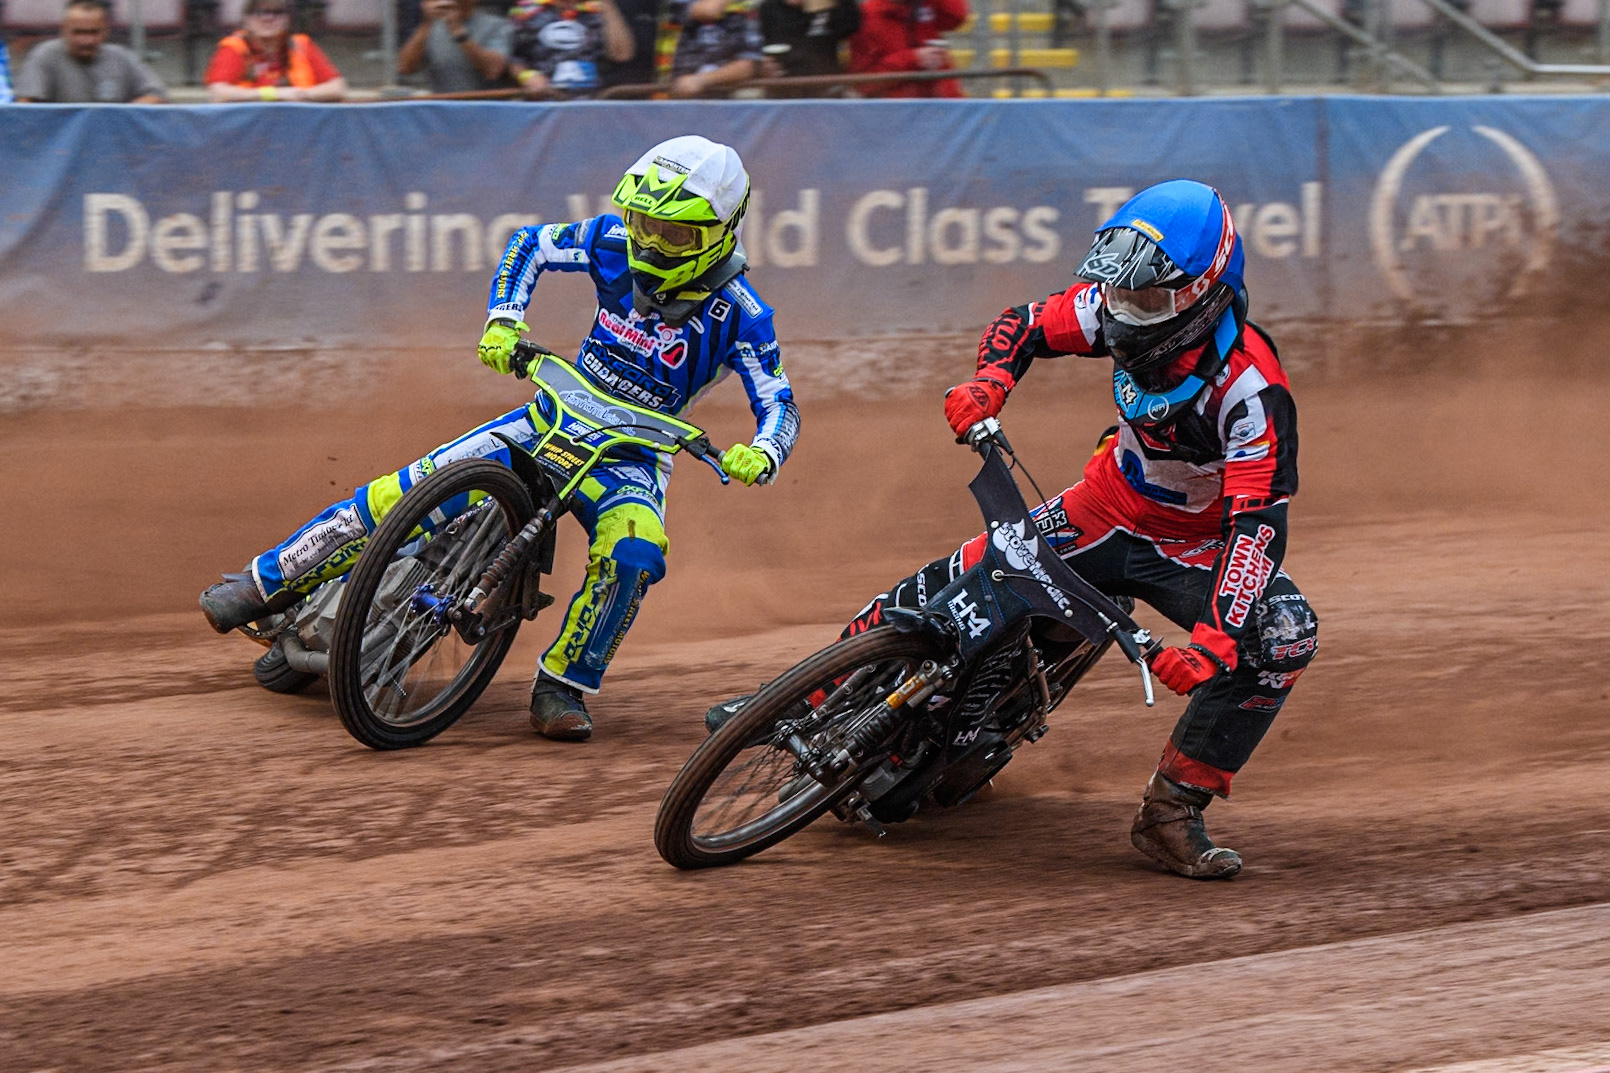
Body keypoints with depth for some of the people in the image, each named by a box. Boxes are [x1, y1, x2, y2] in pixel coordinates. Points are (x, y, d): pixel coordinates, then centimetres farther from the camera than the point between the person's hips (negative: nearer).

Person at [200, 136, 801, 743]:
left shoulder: (738, 314, -17)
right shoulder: (616, 242, -8)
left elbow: (778, 405, -15)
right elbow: (531, 245, 7)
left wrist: (760, 457, -38)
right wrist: (502, 323, -9)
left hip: (631, 456, -3)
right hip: (556, 417, 3)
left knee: (632, 556, -36)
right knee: (400, 496, -10)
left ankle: (561, 688, -20)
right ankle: (265, 584, 3)